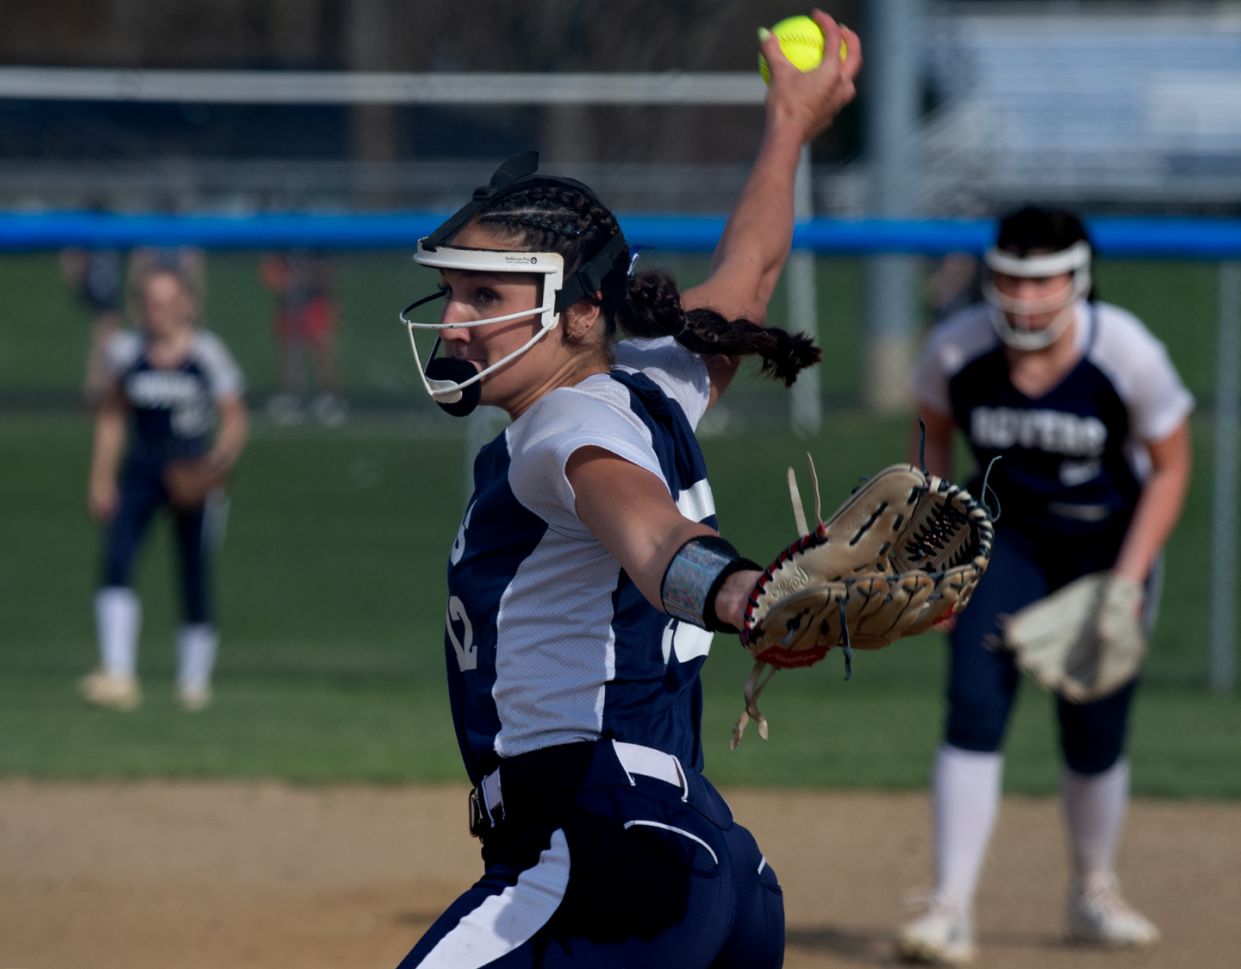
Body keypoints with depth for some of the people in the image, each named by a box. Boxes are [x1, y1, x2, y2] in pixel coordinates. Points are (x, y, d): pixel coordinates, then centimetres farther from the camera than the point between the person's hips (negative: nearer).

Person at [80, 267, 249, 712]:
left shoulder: (207, 353, -7)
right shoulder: (127, 350, 3)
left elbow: (235, 420, -2)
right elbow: (112, 415, 14)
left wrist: (221, 456, -21)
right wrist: (100, 479, 10)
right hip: (140, 474, 2)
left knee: (195, 578, 1)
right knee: (115, 562, -17)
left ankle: (194, 680, 18)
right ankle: (118, 676, -23)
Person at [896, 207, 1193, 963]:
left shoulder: (1128, 355, -25)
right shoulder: (957, 349, -20)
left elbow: (1169, 469, -11)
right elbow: (934, 435, 2)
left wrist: (1127, 581, -17)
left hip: (1109, 542, -1)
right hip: (1008, 539, 1)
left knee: (1095, 740, 1)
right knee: (974, 707, -16)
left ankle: (1095, 893, 27)